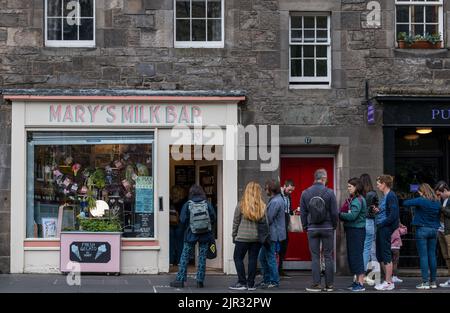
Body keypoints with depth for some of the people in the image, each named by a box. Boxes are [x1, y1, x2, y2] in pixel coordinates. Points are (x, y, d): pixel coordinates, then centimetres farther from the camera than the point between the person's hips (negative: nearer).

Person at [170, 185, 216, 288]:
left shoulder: (187, 205, -7)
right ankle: (200, 281, 7)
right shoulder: (207, 204, -4)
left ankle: (180, 280, 5)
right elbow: (213, 218, -3)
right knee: (202, 258, 8)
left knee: (185, 257, 6)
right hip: (205, 235, 1)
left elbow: (182, 220, -8)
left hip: (191, 234, -1)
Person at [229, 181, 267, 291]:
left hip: (243, 237, -3)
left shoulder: (241, 205, -5)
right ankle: (251, 284, 10)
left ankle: (242, 283, 3)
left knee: (238, 258, 7)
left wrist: (234, 235, 10)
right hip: (257, 237, 3)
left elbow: (236, 222, 0)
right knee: (253, 259, 8)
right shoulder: (262, 206, 0)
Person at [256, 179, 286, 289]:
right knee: (262, 257, 16)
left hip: (273, 234, -10)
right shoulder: (278, 199, 13)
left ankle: (274, 281, 7)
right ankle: (266, 279, 24)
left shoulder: (275, 201, -20)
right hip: (271, 234, 10)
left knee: (270, 258, -1)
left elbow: (268, 219, -20)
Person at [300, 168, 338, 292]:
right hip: (327, 228, -1)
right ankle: (329, 284, 8)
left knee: (315, 257, 5)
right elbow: (334, 212, -5)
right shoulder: (329, 193, -7)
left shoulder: (305, 193, 0)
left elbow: (303, 212, 3)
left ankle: (316, 284, 3)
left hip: (312, 229, 1)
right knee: (328, 256, 5)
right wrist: (334, 225, 9)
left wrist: (305, 227, 13)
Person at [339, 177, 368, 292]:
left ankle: (361, 283, -4)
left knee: (356, 255, -7)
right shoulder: (353, 199, 15)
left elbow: (352, 216, -21)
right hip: (351, 230, 10)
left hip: (357, 230, -10)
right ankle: (357, 281, 22)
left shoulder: (358, 200, -14)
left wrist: (340, 215, -9)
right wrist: (342, 215, -2)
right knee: (352, 255, 14)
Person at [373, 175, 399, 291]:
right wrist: (378, 211, 8)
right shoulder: (385, 196, 16)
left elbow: (393, 215, -21)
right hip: (381, 229, 10)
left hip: (386, 229, -10)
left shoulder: (391, 196, -14)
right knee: (380, 255, 13)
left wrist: (381, 224, -16)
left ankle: (388, 283, 2)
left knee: (386, 256, -4)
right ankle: (388, 280, 21)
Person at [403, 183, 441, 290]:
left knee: (423, 256, -3)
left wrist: (414, 202, 5)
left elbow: (405, 203, -12)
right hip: (434, 230, 6)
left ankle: (425, 282, -5)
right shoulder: (437, 202, 6)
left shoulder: (421, 201, -12)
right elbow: (439, 215, 14)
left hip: (422, 230, -5)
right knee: (432, 256, 10)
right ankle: (433, 281, 13)